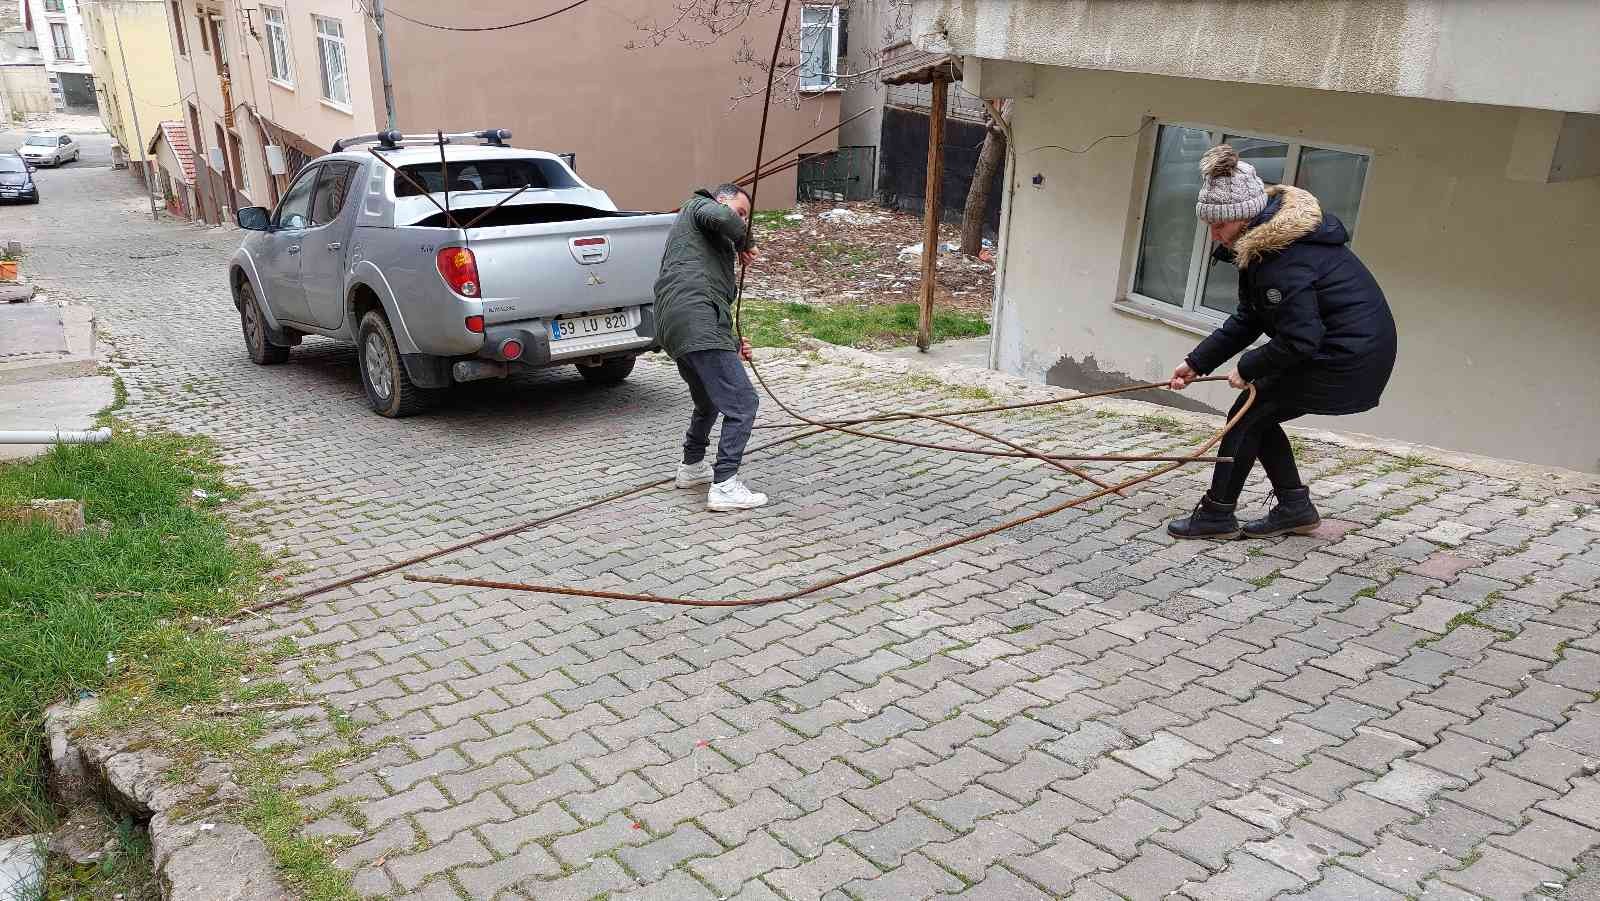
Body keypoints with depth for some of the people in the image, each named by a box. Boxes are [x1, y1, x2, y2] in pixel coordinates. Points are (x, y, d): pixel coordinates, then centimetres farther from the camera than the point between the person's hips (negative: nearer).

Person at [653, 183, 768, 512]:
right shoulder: (699, 206, 11)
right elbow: (720, 217, -15)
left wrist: (732, 343, 22)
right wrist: (745, 242, 3)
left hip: (672, 327, 10)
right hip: (698, 327, -10)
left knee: (708, 401, 29)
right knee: (742, 403, -11)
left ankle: (692, 467, 43)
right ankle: (724, 487, -13)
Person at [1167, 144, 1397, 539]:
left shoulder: (1283, 258, -26)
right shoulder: (1265, 240, 6)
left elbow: (1299, 339, -26)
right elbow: (1248, 320, 10)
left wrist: (1248, 368, -11)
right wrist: (1197, 362, 6)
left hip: (1347, 358, -10)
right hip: (1357, 348, 10)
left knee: (1247, 415, -4)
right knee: (1258, 414, 13)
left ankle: (1217, 514, 6)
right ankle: (1295, 507, 21)